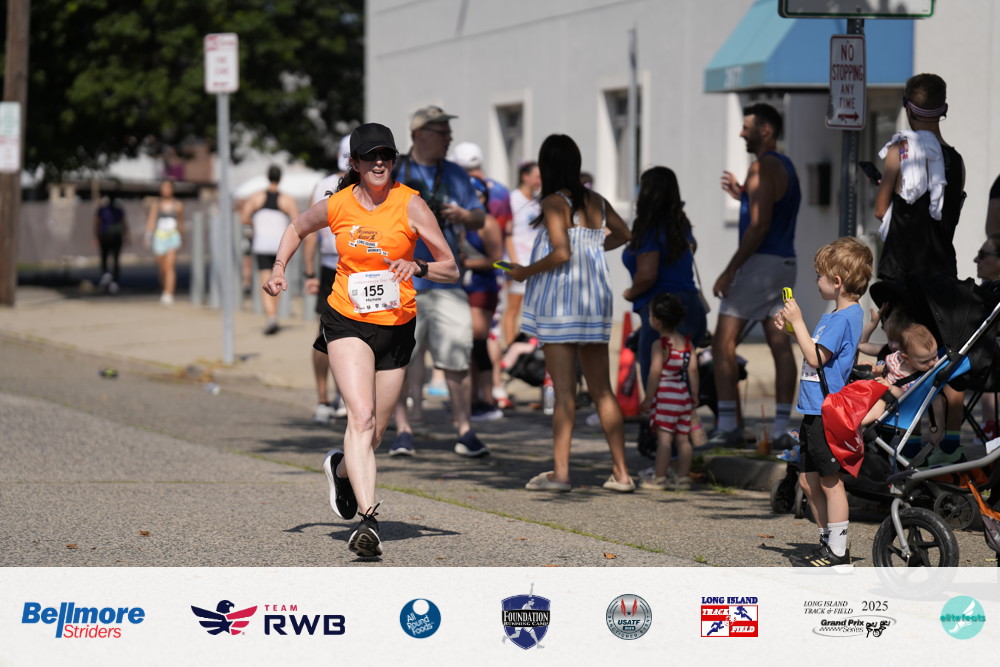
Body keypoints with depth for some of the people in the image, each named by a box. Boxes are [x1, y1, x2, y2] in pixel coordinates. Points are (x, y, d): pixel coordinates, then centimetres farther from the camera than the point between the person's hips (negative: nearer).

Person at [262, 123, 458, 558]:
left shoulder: (410, 205, -7)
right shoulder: (337, 206, -3)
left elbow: (451, 269, -6)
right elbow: (297, 227, 20)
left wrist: (418, 267, -25)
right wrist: (279, 269, 6)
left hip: (396, 326, 1)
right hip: (346, 321, -1)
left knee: (374, 434, 10)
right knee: (361, 415, -23)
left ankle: (341, 469, 46)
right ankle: (367, 520, -30)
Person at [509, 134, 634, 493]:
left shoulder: (554, 203, -11)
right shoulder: (597, 201, 9)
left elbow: (560, 253, -19)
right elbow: (623, 234, 23)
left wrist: (526, 271, -6)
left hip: (560, 300, -6)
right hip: (595, 300, 6)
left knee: (564, 392, -5)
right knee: (603, 391, 9)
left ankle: (560, 472, -5)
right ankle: (621, 472, 7)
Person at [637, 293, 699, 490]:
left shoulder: (660, 345, -11)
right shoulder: (687, 343, 8)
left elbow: (655, 374, -14)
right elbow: (693, 370, 8)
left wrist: (647, 399, -10)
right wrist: (694, 394, 14)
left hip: (665, 396, -7)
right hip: (683, 396, 7)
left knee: (664, 437, -6)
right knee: (682, 437, 9)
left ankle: (659, 477, -5)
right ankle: (682, 476, 12)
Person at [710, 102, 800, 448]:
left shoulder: (763, 167, -13)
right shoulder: (786, 167, 17)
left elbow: (759, 226, -19)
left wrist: (730, 270, -18)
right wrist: (742, 196, 22)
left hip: (760, 263, -9)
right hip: (785, 264, 10)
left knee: (723, 342, -6)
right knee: (781, 346, 5)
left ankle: (727, 426, -10)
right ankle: (781, 429, 4)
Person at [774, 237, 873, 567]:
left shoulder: (845, 318, -16)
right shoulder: (833, 316, 15)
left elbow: (816, 357, -20)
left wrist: (799, 322, -14)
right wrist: (791, 331, 12)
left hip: (827, 413, -10)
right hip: (814, 410, 10)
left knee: (830, 481, -4)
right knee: (809, 480, 14)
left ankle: (838, 552, 1)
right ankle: (828, 543, 22)